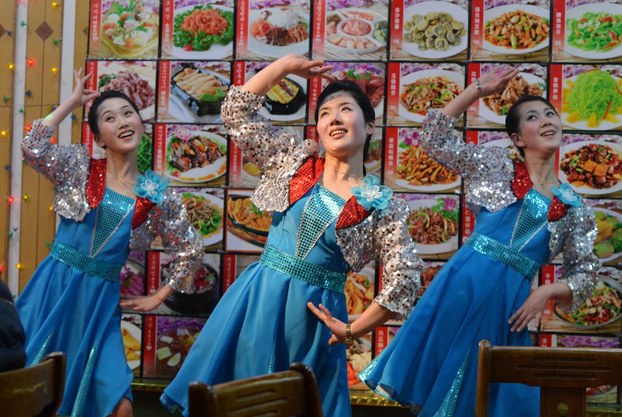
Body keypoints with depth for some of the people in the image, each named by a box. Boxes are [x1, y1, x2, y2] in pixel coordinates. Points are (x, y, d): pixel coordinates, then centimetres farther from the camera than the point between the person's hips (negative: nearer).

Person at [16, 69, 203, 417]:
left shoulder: (159, 195, 3)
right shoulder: (80, 166, 2)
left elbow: (191, 252, 13)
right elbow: (33, 148, -17)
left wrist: (158, 297, 10)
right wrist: (73, 101, -7)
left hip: (100, 298, 1)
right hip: (54, 287, 0)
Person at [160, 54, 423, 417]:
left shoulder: (381, 206, -4)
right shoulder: (294, 160, 5)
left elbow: (405, 279, -6)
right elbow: (237, 112, 5)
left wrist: (353, 330, -7)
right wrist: (286, 65, 0)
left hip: (313, 314, -2)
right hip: (257, 300, 2)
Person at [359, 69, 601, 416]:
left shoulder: (575, 208, 10)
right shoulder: (496, 164, 7)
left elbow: (586, 274, 13)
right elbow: (434, 137, 6)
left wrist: (547, 292, -6)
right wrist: (479, 89, 5)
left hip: (509, 300, 2)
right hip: (463, 284, -1)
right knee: (435, 368, -1)